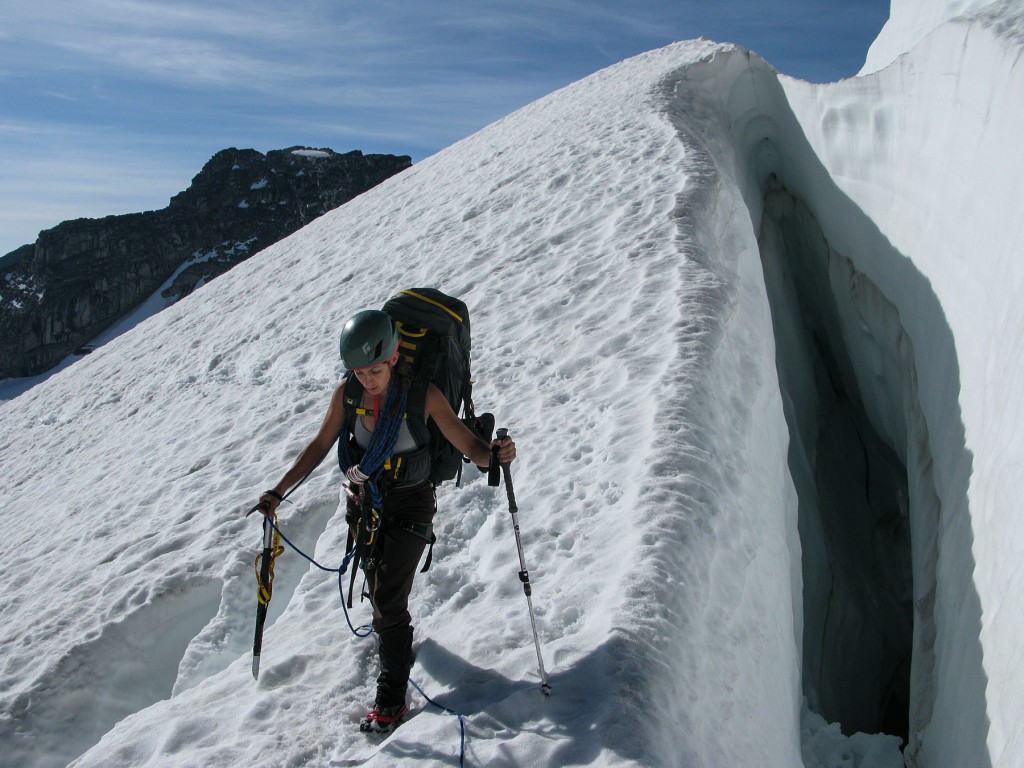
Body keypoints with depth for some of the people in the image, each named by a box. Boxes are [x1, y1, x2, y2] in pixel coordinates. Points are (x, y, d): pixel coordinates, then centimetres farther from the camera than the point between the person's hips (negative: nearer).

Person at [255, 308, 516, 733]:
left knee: (389, 601, -6)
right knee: (377, 591, 23)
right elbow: (320, 445, -2)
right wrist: (279, 491, -6)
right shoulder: (347, 392, -15)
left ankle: (392, 699, 13)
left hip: (409, 506, -4)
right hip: (364, 503, 4)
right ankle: (398, 640, 55)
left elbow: (470, 447, -24)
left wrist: (494, 453, -47)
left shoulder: (423, 394, -25)